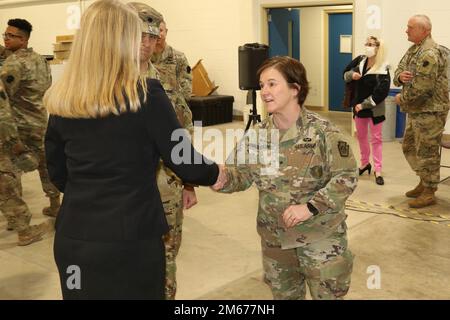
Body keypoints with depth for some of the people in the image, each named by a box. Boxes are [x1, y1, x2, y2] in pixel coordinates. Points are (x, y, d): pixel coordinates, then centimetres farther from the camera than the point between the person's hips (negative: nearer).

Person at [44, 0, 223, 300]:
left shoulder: (61, 101, -1)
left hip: (73, 237, 4)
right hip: (130, 238, -4)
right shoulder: (146, 95, -14)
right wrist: (214, 173, 13)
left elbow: (59, 175, 9)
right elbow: (184, 162, -8)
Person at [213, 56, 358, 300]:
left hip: (321, 236, -4)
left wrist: (311, 207, -25)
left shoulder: (323, 132, -17)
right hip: (275, 236, 4)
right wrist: (221, 180, -24)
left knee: (327, 295, 12)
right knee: (284, 295, 22)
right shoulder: (258, 135, -3)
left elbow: (346, 177, -16)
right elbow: (239, 175, -1)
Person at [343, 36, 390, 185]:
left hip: (375, 109, -6)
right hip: (358, 106, 6)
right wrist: (352, 74, -15)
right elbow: (345, 74, 9)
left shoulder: (383, 69, -18)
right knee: (361, 136, 17)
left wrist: (364, 105, -22)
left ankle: (378, 171, 7)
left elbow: (382, 92, -22)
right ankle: (365, 164, 35)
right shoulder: (360, 60, -1)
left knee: (376, 139, 2)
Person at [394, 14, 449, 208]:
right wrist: (400, 76, -11)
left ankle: (429, 193, 12)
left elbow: (422, 88, -26)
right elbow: (398, 72, 13)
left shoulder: (429, 53, -21)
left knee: (426, 152, -1)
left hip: (429, 112, -10)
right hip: (415, 111, 10)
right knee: (409, 148, 18)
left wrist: (401, 98, -12)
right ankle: (424, 182, 33)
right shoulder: (413, 50, 12)